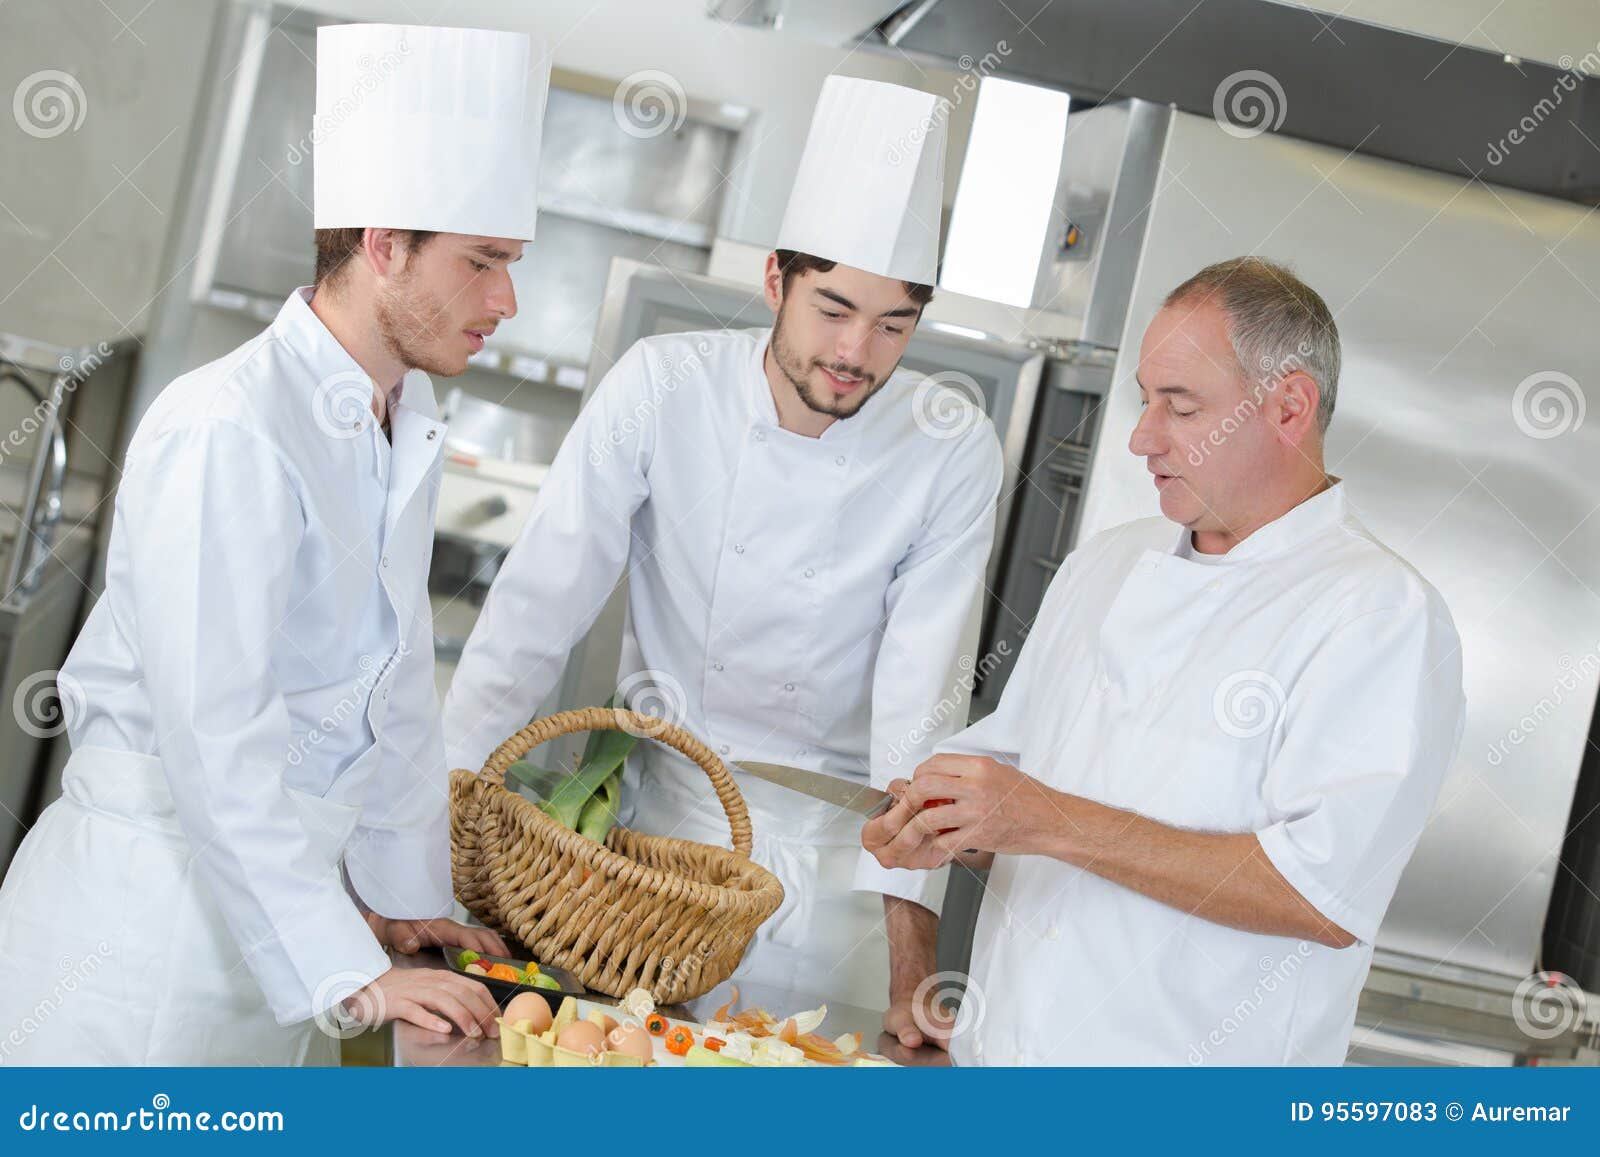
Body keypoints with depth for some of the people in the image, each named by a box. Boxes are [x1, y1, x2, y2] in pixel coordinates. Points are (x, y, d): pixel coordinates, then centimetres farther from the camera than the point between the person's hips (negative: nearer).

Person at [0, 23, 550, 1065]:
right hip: (148, 896, -8)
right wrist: (354, 978, -24)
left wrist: (404, 893, 13)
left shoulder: (408, 423, 7)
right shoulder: (224, 433, -22)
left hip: (279, 895, 8)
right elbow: (213, 739, -25)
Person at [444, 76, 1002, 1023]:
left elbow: (921, 702, -17)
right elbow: (538, 608, -13)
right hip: (665, 799, 0)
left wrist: (913, 944, -23)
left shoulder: (954, 452, -14)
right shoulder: (663, 388, -14)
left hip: (830, 841, 0)